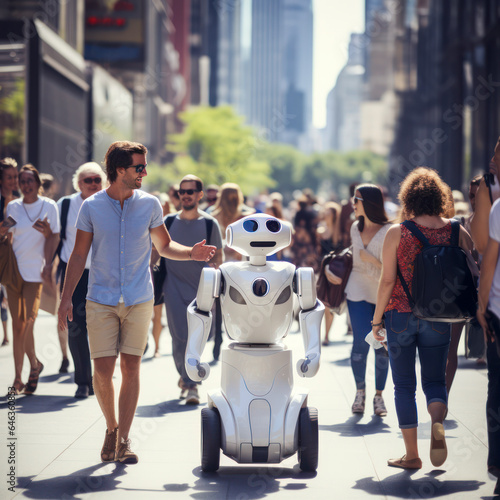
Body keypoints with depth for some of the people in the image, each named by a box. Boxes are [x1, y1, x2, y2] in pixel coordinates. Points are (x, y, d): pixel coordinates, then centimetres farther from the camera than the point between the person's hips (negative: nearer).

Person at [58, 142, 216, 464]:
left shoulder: (150, 205, 2)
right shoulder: (92, 207, -2)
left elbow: (164, 246, 13)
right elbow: (79, 255, 4)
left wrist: (191, 253, -7)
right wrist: (66, 298, 0)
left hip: (139, 300, 1)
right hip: (101, 301, -1)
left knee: (131, 368, -1)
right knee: (103, 370, -5)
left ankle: (124, 439, 7)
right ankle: (111, 428, 19)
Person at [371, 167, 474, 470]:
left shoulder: (396, 233, -8)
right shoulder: (456, 232, -3)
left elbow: (387, 280, -9)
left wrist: (377, 319, 1)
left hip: (401, 316, -1)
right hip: (438, 319, 1)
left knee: (404, 385, 9)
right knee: (435, 380, 13)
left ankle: (412, 455, 8)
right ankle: (438, 423, -19)